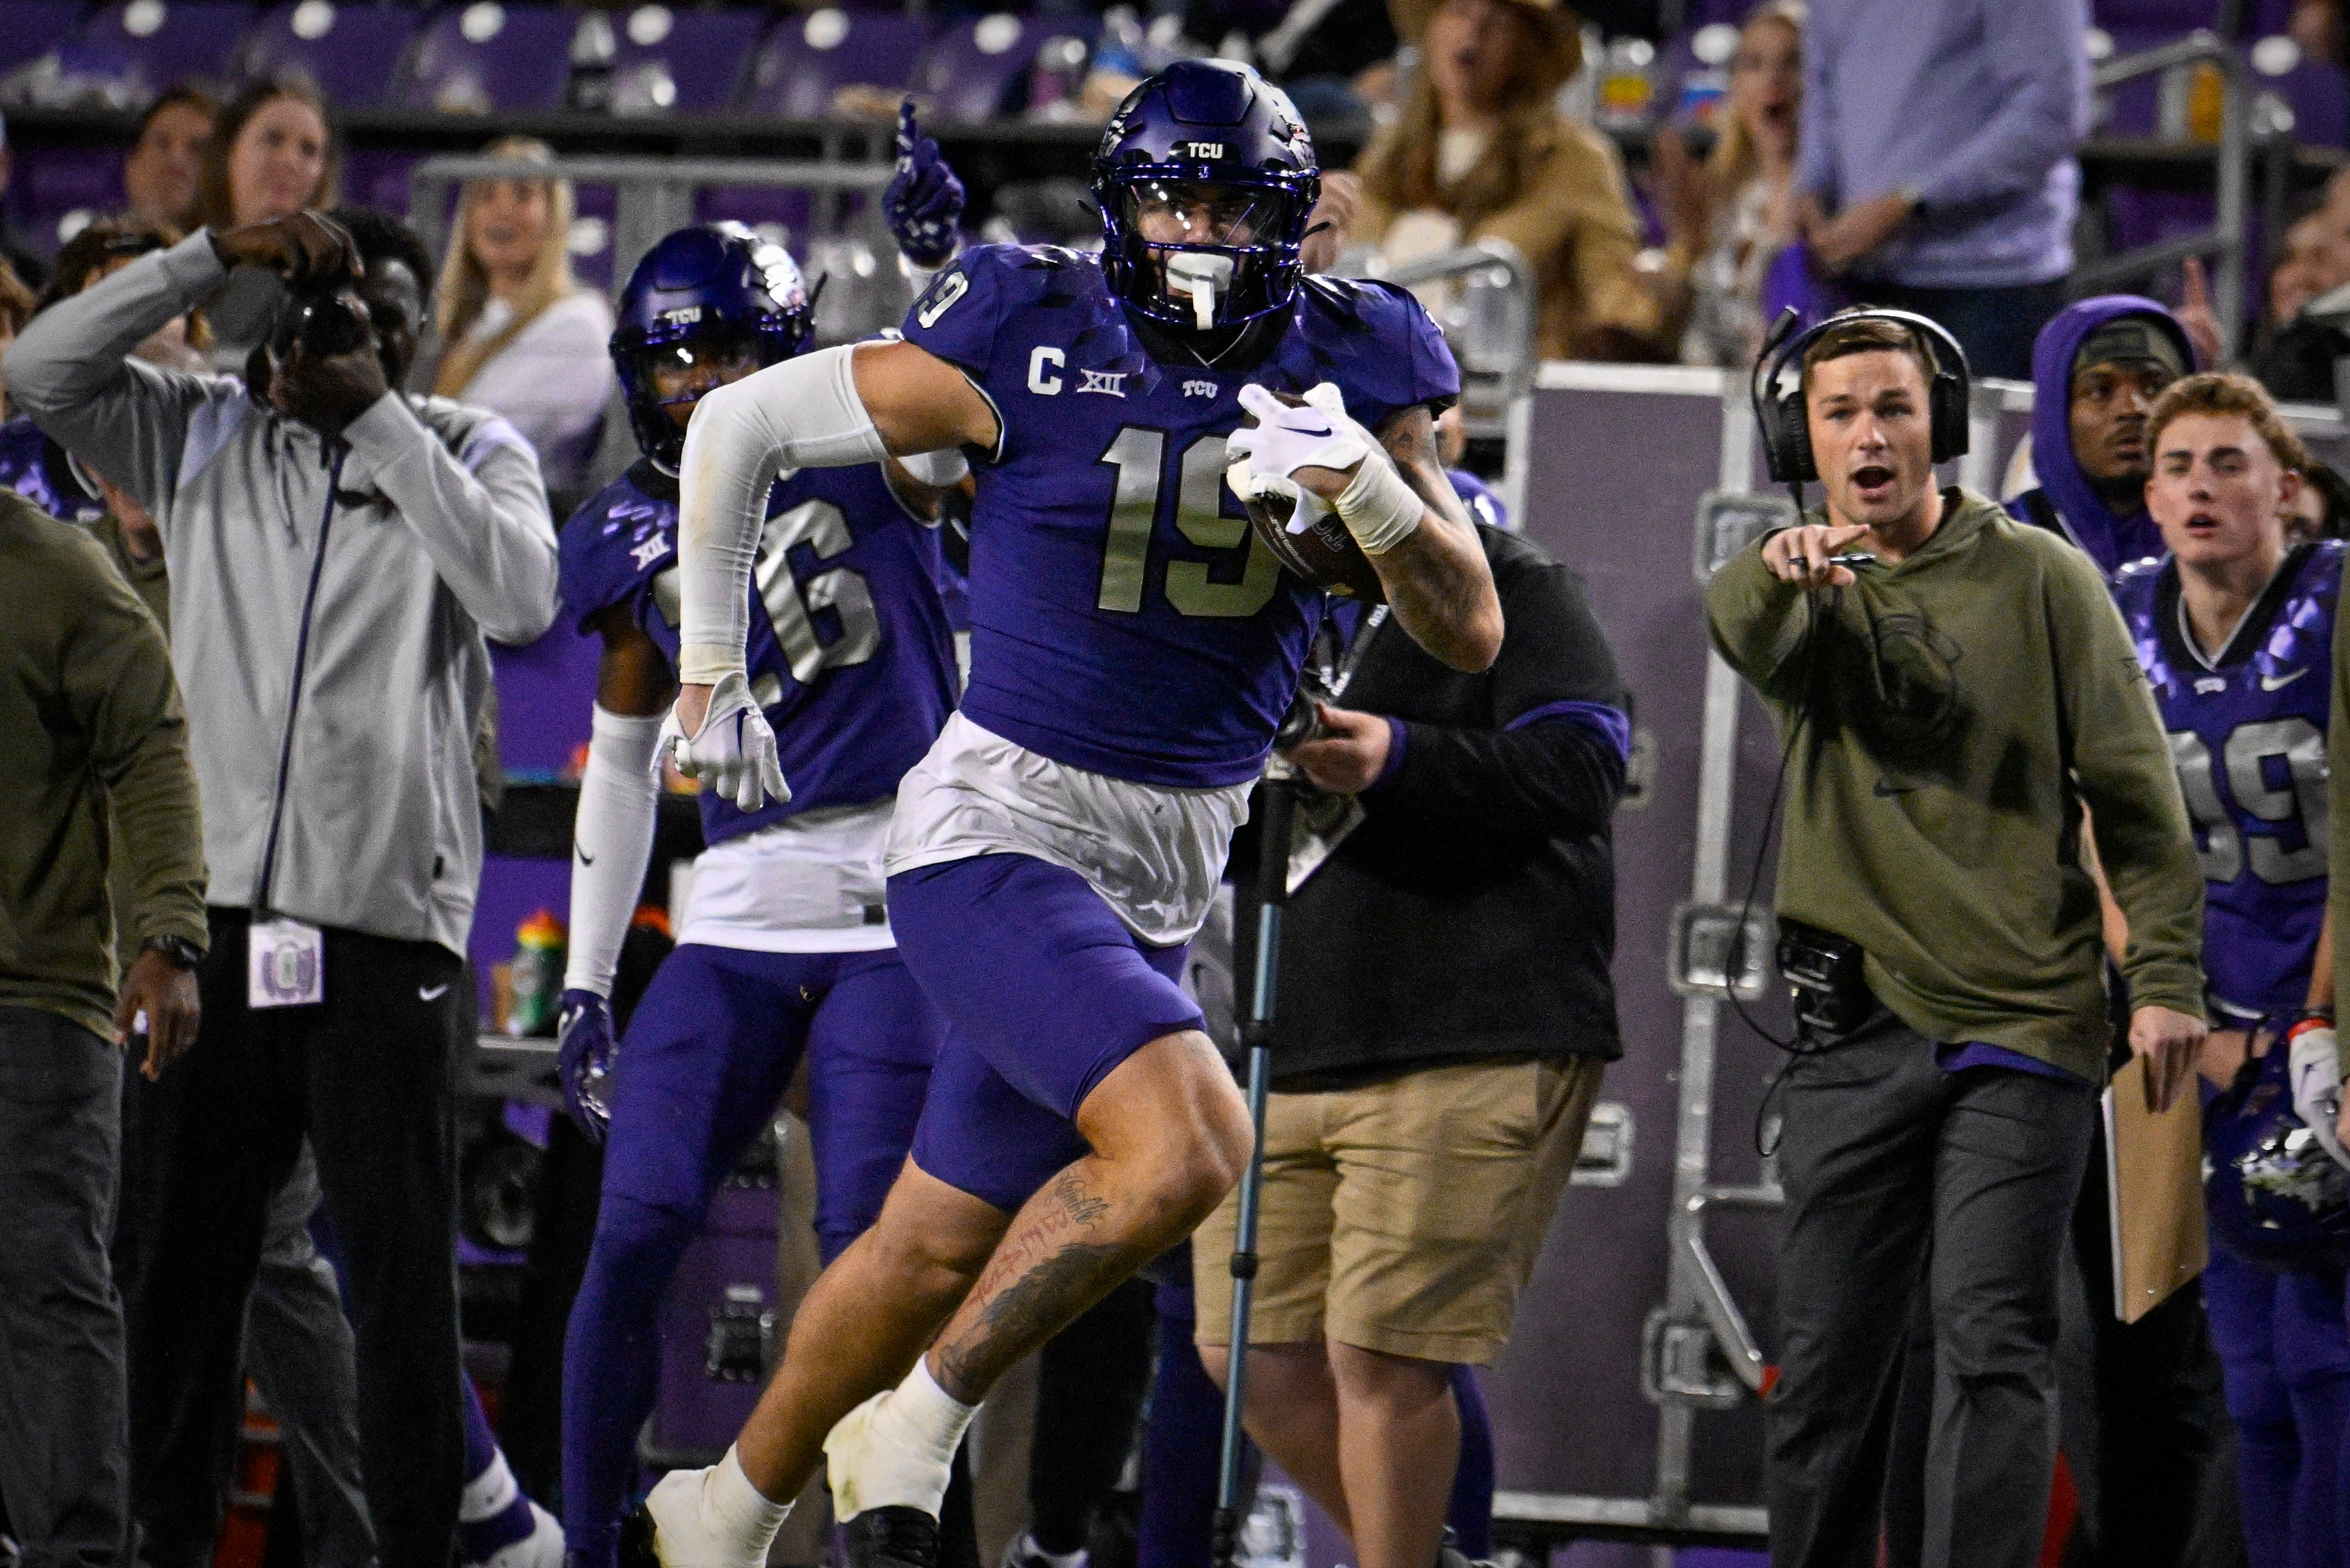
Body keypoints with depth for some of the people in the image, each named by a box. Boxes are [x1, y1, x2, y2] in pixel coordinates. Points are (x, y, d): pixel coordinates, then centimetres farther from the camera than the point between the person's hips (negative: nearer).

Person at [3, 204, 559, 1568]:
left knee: (402, 1263, -2)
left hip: (388, 918, -2)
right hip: (218, 905, 3)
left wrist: (380, 415, -10)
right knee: (180, 1256, 6)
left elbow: (521, 596, -12)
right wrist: (217, 260, -5)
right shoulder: (208, 438, 12)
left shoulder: (468, 453, 6)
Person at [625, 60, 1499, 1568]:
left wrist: (1367, 483, -21)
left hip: (1167, 875, 5)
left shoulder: (1344, 366, 1)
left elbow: (1472, 632, -2)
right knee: (1187, 1145, -26)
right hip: (1006, 828, -5)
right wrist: (711, 678, 7)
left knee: (937, 1248, 13)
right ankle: (913, 1435, -9)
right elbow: (740, 428, -1)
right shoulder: (1034, 344, -11)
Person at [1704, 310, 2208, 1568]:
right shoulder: (1805, 592, 7)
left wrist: (2164, 974, -7)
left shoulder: (2040, 580, 3)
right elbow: (1742, 630, -18)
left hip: (2021, 1017, -2)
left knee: (1989, 1345, -10)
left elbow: (2133, 788, 2)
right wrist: (1780, 575, -42)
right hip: (1854, 1025, 2)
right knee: (1828, 1355, 5)